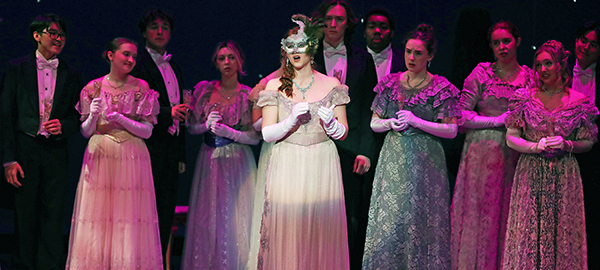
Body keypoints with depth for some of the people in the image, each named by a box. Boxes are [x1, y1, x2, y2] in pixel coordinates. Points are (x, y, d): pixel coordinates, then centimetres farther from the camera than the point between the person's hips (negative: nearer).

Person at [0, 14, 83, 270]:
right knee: (24, 217, 3)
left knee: (53, 216, -2)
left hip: (55, 151, 2)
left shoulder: (72, 74, 10)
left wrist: (63, 126, -9)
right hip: (24, 150, -2)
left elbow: (78, 117, 14)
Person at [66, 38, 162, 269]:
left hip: (131, 160, -1)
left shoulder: (141, 88, 5)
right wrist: (93, 116, -10)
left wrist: (120, 118, -12)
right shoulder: (94, 87, 7)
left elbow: (147, 131, 0)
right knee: (97, 222, -3)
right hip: (100, 157, 1)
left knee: (130, 221, -5)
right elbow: (86, 132, 9)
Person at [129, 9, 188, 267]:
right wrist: (168, 112, -25)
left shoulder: (175, 68, 20)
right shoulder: (137, 63, -4)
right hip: (148, 147, -7)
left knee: (165, 216, 8)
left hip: (171, 149, 7)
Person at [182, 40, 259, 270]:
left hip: (237, 164, -2)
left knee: (234, 220, -4)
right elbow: (191, 127, 9)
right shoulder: (204, 90, 6)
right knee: (206, 218, 1)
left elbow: (255, 137, -4)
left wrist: (228, 132, -16)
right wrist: (207, 125, -10)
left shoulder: (248, 95, -2)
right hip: (209, 162, 3)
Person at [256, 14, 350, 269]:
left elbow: (343, 133, 9)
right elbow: (267, 134, 0)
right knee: (286, 233, -5)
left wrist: (331, 123, -13)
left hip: (321, 169, 1)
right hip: (287, 169, -1)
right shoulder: (275, 86, 5)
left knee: (322, 232, -2)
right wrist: (291, 121, -17)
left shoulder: (331, 85, 7)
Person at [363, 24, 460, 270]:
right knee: (389, 221, 0)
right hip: (393, 160, 3)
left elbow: (451, 130, -6)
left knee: (419, 220, -2)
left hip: (424, 162, -3)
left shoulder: (441, 88, -3)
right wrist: (390, 123, -9)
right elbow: (374, 124, 12)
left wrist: (416, 122, -14)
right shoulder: (390, 83, 7)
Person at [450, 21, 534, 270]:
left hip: (515, 156, 2)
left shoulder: (531, 78, 9)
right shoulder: (482, 73, 2)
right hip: (482, 153, -2)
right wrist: (498, 121, -8)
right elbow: (461, 116, -2)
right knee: (479, 213, -4)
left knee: (508, 217, 2)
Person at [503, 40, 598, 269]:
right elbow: (511, 139, 2)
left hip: (564, 175, 0)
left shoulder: (579, 102, 1)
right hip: (531, 172, 0)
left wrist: (567, 145, -12)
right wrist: (536, 147, -13)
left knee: (562, 230, 1)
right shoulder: (525, 98, 2)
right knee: (527, 230, -1)